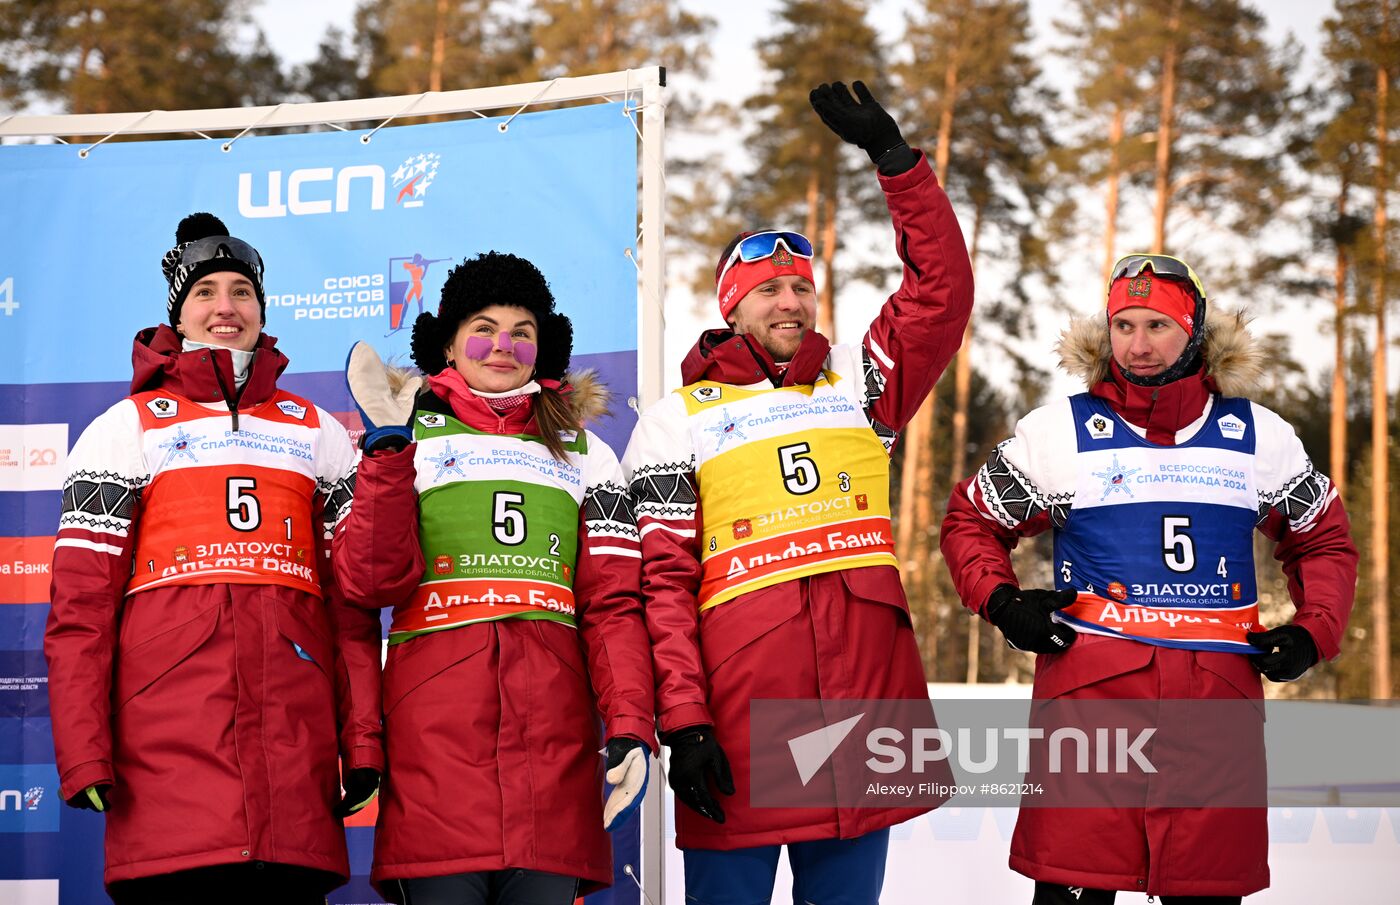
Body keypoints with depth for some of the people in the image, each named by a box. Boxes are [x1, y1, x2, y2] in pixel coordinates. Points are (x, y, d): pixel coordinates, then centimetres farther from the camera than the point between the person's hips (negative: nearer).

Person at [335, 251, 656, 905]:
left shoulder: (584, 454, 21)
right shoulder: (404, 441, 15)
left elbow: (613, 603, 11)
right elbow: (372, 581, 0)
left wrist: (629, 726, -3)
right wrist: (388, 446, -7)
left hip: (553, 725, 2)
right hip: (434, 721, -2)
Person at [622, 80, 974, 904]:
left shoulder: (860, 386, 15)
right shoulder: (678, 422, 7)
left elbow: (942, 291, 3)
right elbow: (663, 581, 0)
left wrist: (894, 158, -3)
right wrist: (682, 721, -9)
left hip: (866, 695, 3)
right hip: (739, 711, -3)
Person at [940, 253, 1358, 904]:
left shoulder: (1259, 435, 10)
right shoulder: (1060, 431, 4)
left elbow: (1323, 540, 22)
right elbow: (970, 521, 13)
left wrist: (1314, 632, 7)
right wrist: (1003, 604, -3)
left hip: (1219, 700, 2)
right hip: (1090, 689, -2)